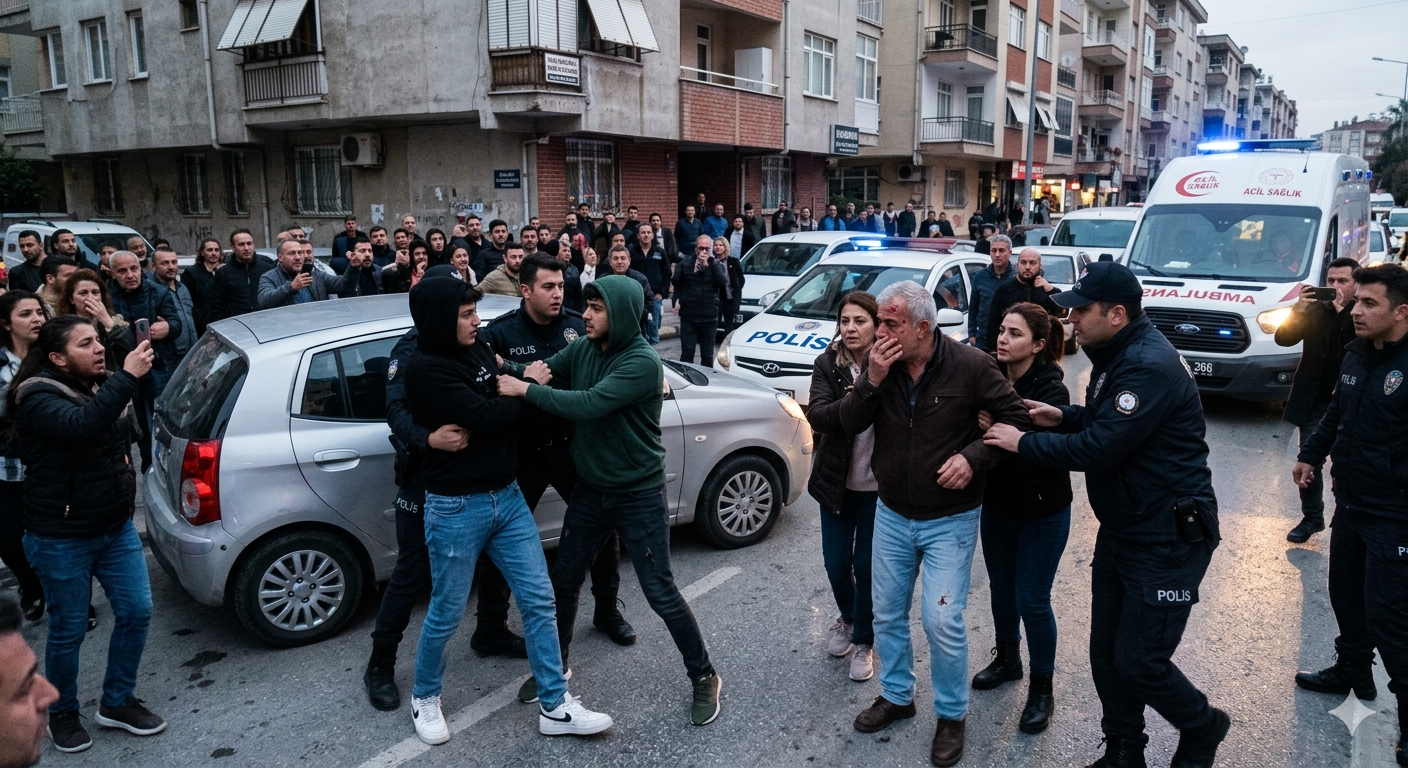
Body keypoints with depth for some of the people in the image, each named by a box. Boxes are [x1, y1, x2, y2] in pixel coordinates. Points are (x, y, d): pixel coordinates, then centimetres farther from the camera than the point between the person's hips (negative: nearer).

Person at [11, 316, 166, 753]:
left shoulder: (104, 386, 4)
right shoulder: (39, 399, -18)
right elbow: (82, 425, -41)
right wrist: (127, 377, -42)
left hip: (116, 528, 7)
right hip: (61, 540, -6)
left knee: (137, 611, 7)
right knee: (69, 631, 7)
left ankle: (117, 703, 26)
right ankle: (62, 714, 30)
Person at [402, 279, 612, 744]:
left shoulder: (478, 351, 7)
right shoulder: (424, 368, -17)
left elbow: (504, 403, 15)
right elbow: (485, 416, -24)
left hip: (507, 496, 7)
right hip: (456, 508, -7)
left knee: (539, 600, 6)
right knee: (447, 614, 8)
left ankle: (555, 706, 17)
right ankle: (425, 698, 34)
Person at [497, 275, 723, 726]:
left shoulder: (642, 362, -24)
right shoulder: (583, 350, -1)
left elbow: (587, 405, -33)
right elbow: (542, 371, -3)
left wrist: (525, 389, -27)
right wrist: (507, 367, -23)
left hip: (639, 497, -6)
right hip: (589, 491, 7)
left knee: (661, 594, 1)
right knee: (564, 583, 16)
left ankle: (704, 677, 21)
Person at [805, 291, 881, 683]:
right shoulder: (827, 364, -6)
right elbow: (817, 415, -20)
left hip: (878, 485, -2)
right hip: (837, 481, 2)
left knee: (866, 566, 6)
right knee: (836, 563, 12)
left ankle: (863, 640, 28)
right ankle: (847, 618, 42)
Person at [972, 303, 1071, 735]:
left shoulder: (1051, 390, -21)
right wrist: (977, 426, -25)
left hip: (1042, 513, -5)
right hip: (996, 505, 5)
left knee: (1032, 601, 3)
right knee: (1001, 588, 20)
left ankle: (1042, 690, 23)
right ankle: (1007, 659, 43)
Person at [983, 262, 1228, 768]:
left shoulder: (1151, 366, -25)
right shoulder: (1115, 355, 7)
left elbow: (1098, 449, -27)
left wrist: (1023, 443, -16)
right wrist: (1065, 417, 2)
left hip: (1167, 537, -9)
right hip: (1119, 530, 9)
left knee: (1138, 661, -2)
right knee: (1106, 653, 13)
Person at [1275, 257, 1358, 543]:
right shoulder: (1315, 310, 2)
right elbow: (1283, 338, -7)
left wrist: (1343, 310, -26)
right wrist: (1298, 309, -22)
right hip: (1314, 402, 3)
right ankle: (1312, 517, 17)